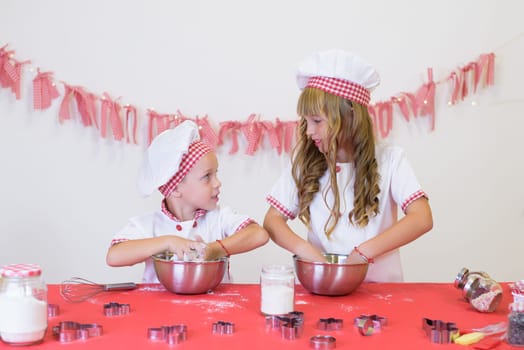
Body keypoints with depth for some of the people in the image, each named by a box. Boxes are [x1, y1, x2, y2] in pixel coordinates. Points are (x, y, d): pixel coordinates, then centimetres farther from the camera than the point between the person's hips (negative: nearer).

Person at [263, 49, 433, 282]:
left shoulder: (389, 159, 0)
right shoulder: (304, 162, 6)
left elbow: (422, 219, -10)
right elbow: (273, 219, 4)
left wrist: (364, 252, -20)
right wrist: (305, 250, -16)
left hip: (379, 284, -1)